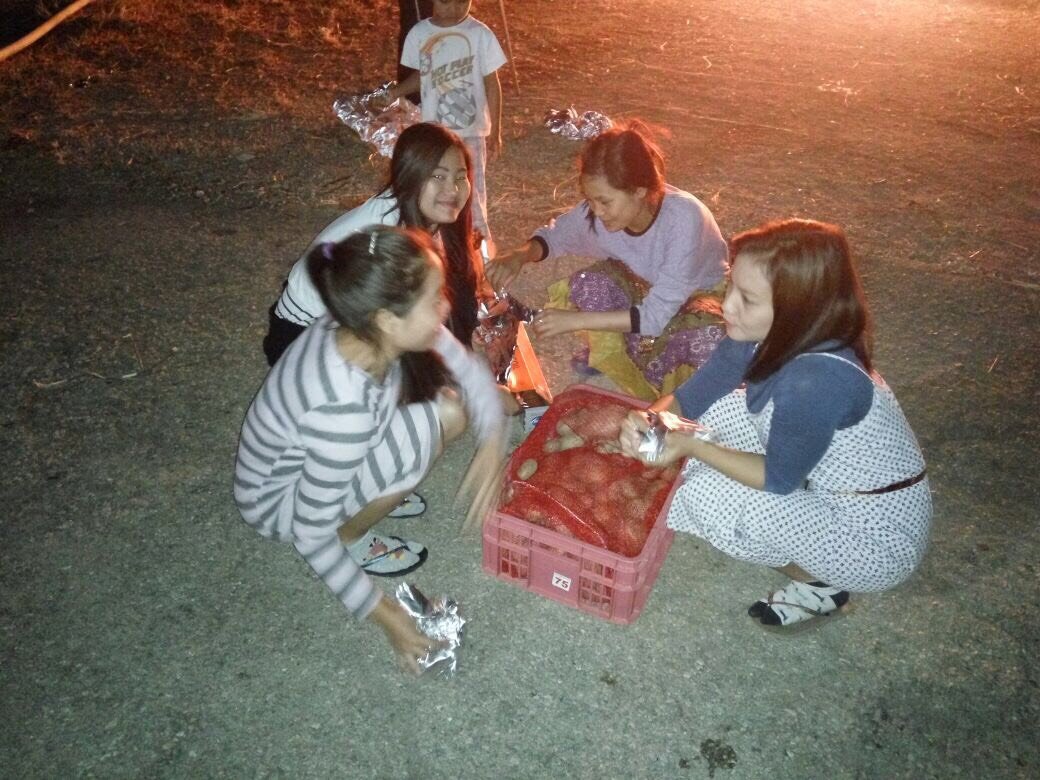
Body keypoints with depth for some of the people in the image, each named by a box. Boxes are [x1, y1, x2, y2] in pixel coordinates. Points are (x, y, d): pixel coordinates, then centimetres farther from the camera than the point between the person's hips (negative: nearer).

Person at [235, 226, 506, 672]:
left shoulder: (363, 330, -20)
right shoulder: (341, 408, -40)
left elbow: (469, 369, -6)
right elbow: (311, 534, -28)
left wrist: (492, 441, -21)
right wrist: (383, 614, -21)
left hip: (318, 454, 7)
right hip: (278, 501, -6)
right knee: (423, 428, -28)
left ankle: (371, 494, 12)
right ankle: (351, 538, -2)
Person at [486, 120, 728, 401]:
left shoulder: (683, 218, -37)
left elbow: (657, 316, -37)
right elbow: (554, 235, -3)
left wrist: (576, 320, -39)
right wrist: (520, 255, -25)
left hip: (701, 293, -3)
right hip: (646, 287, 4)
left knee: (707, 338, -36)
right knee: (588, 284, -26)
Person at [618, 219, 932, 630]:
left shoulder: (816, 378, -35)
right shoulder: (761, 335, -10)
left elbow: (778, 479, -21)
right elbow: (689, 398, 0)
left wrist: (693, 446, -19)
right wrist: (645, 422, -20)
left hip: (878, 540, -8)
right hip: (829, 490, 9)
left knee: (710, 496, -22)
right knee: (724, 411, 1)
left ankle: (818, 583, 4)